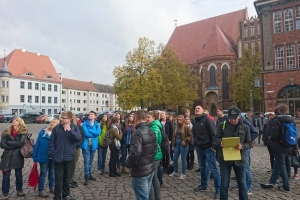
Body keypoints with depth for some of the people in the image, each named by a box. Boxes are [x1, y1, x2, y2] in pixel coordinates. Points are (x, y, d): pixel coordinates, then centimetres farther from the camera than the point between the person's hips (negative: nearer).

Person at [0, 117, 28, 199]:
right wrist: (15, 146, -15)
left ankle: (19, 190, 30)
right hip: (7, 156, 1)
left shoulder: (23, 132, -3)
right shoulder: (7, 132, 3)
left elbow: (21, 143, -16)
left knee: (18, 174, 13)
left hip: (18, 156, -1)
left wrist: (9, 142, -12)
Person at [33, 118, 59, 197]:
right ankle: (41, 190, 18)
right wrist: (35, 156, -3)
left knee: (52, 173, 17)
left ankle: (52, 187, 32)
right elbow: (37, 144, -3)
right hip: (43, 156, -2)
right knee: (43, 173, 6)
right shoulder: (43, 132, -6)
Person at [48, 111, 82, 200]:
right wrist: (52, 154, -5)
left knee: (66, 177, 17)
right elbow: (51, 141, 0)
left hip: (68, 157, 1)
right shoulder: (57, 128, -2)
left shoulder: (74, 127, -1)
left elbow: (79, 138, -14)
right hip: (58, 157, -1)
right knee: (58, 178, 2)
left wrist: (70, 130, -23)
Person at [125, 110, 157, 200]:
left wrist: (128, 164, -13)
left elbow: (135, 153, -30)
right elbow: (155, 148, 15)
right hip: (150, 169, 9)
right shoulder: (151, 132, 8)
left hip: (140, 172, -9)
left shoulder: (137, 132, -21)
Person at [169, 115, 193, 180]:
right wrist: (173, 145, 11)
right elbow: (174, 136, 14)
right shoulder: (176, 127, 10)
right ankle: (175, 172, 27)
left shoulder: (186, 127, -9)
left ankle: (183, 174, 18)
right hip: (177, 145, 6)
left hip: (183, 145, -6)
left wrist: (185, 140, -20)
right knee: (174, 159, 10)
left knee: (183, 160, 3)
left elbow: (191, 136, -10)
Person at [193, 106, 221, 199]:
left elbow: (213, 133, -15)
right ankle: (203, 185, 31)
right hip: (199, 148, 7)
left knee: (213, 169, -3)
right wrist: (195, 142, 13)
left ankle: (218, 190, 6)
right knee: (202, 167, 18)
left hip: (208, 147, -7)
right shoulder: (195, 121, 10)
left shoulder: (207, 119, -12)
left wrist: (213, 145, -17)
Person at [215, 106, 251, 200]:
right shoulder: (221, 126, -2)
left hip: (239, 159, 2)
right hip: (224, 159, -1)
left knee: (242, 184, 15)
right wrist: (220, 143, -24)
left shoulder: (245, 127, 2)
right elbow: (216, 139, -2)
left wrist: (242, 146, -19)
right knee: (224, 184, 9)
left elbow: (249, 144, 3)